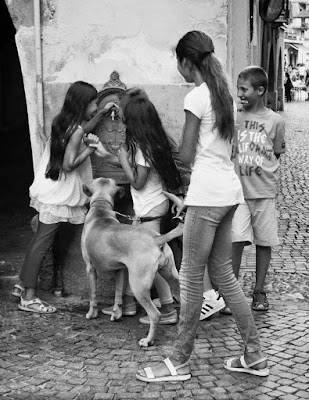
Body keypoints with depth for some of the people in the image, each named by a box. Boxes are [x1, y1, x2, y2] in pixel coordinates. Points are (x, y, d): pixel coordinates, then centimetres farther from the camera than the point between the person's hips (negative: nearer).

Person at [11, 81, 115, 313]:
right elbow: (68, 165, -23)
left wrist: (102, 113, 24)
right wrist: (90, 147, -14)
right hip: (58, 196, -9)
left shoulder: (64, 122, 9)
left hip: (48, 191, 9)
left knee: (40, 240, 17)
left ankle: (23, 285, 26)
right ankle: (29, 298, 3)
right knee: (43, 244, -4)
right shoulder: (76, 130, -18)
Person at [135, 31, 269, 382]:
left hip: (207, 194, -9)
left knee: (191, 277, 0)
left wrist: (174, 148, 11)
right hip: (229, 189, 9)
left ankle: (179, 363, 9)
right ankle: (254, 355, 19)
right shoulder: (224, 94, 15)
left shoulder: (196, 96, -10)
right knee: (222, 273, 14)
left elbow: (186, 156, -10)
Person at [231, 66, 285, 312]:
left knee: (264, 242, 7)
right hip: (238, 190, 0)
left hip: (265, 192, 0)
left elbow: (277, 153, 6)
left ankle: (259, 291, 20)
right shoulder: (234, 118, 3)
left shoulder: (275, 120, -1)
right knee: (237, 240, -9)